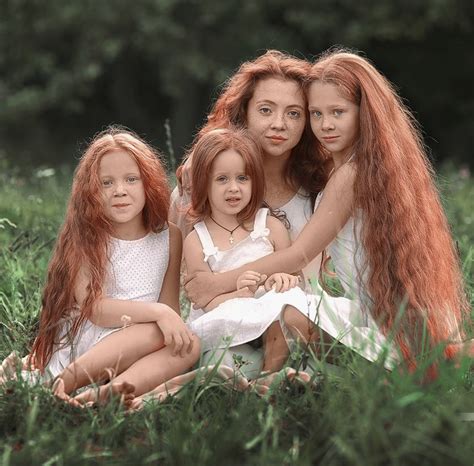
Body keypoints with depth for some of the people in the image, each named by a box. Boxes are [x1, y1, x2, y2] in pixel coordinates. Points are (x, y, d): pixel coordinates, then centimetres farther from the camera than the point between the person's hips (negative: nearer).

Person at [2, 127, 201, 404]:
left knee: (190, 345, -26)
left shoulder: (170, 237, 11)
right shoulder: (84, 238, -1)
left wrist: (173, 321, -13)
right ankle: (62, 386, -32)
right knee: (156, 331, -29)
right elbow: (94, 309, -13)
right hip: (74, 353, -4)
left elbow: (170, 306, 10)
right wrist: (157, 312, -25)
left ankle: (96, 398, -43)